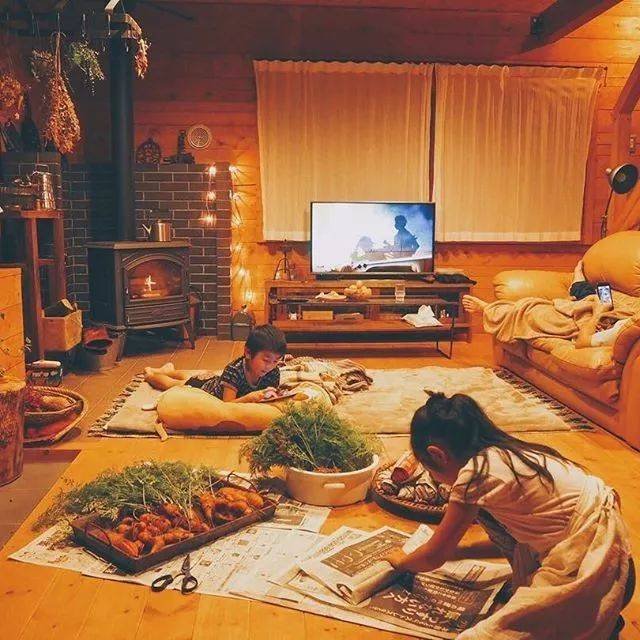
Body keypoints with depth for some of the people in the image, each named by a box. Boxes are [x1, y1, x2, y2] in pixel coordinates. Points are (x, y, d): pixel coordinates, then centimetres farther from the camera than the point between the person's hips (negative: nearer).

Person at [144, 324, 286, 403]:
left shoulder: (273, 373, -30)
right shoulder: (233, 370, -45)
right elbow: (227, 404, -47)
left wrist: (272, 397, -44)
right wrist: (249, 398, -64)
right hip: (204, 388, -5)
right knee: (174, 384, 24)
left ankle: (170, 370, 65)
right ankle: (150, 374, 54)